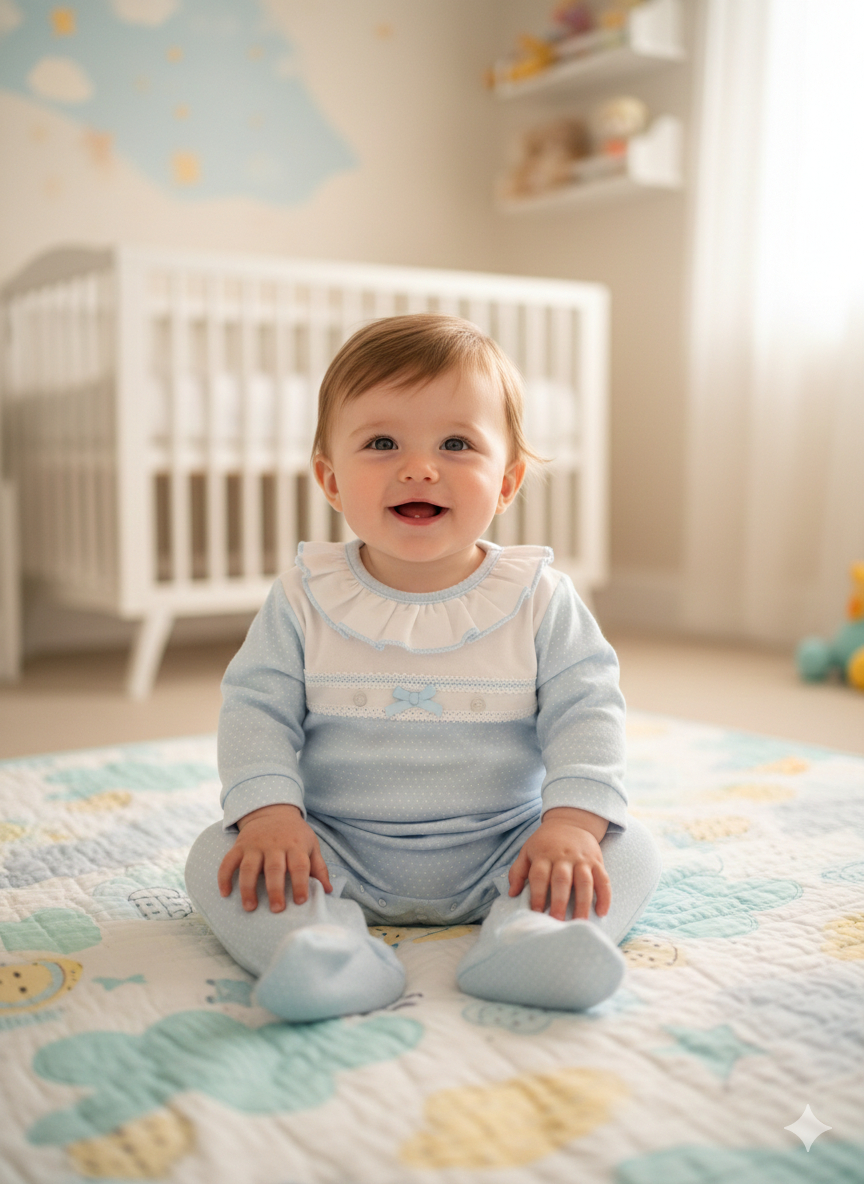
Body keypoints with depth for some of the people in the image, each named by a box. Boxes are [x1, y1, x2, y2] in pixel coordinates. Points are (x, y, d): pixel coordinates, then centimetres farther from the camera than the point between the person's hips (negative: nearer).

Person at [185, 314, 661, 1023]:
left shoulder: (540, 599, -5)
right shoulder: (306, 598, -3)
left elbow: (586, 712, -7)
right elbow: (258, 709, -3)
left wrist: (571, 821, -22)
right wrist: (271, 814, -19)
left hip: (500, 851, 0)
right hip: (340, 853, 0)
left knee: (630, 850, -17)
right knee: (219, 856, -19)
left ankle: (528, 931, -38)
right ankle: (320, 941, -40)